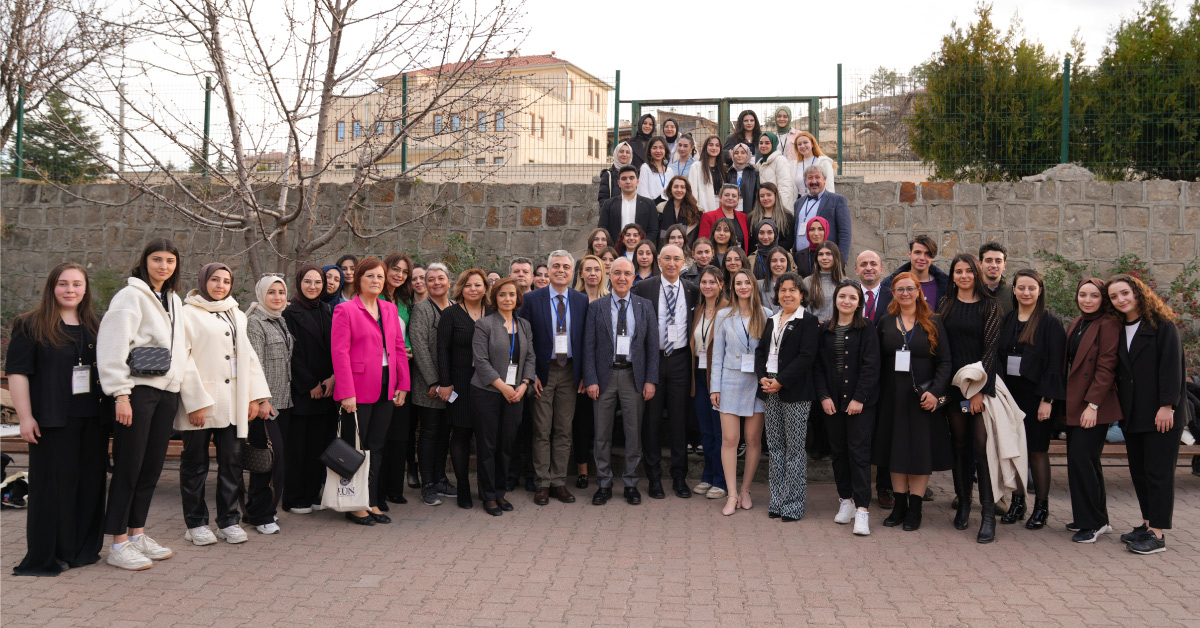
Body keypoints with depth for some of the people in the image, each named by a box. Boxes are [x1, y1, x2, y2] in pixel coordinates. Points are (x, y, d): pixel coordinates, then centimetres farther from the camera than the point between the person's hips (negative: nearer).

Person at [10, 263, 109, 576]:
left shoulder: (96, 325, 15)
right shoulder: (31, 325, 0)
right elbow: (17, 372, -5)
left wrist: (111, 407, 13)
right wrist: (25, 417, -12)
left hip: (93, 420, 5)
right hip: (53, 420, -5)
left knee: (90, 482, 7)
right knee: (53, 484, -1)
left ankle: (84, 549, 17)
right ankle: (48, 555, 8)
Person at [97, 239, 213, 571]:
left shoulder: (173, 300, 18)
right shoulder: (131, 296, -5)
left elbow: (183, 353, 22)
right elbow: (113, 346, -13)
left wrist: (196, 397, 19)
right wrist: (120, 394, -19)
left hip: (166, 392, 7)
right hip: (138, 390, -7)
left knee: (151, 467, 11)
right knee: (128, 468, -3)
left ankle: (137, 533, 21)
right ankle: (119, 544, 5)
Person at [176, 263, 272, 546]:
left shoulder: (237, 315, 19)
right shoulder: (188, 313, 0)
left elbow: (248, 355, 18)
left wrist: (255, 396, 10)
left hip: (232, 401, 5)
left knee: (232, 461, 5)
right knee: (195, 463, 3)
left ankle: (228, 521, 14)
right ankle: (196, 523, 13)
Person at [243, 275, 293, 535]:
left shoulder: (281, 322, 17)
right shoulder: (255, 322, -7)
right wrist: (261, 400, -17)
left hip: (283, 401, 8)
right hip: (264, 403, -8)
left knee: (279, 458, 9)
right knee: (272, 457, -9)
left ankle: (258, 509, 20)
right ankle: (261, 516, 1)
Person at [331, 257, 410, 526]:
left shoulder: (390, 309, 12)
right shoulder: (345, 310, -6)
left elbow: (399, 348, 14)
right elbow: (340, 353, -12)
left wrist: (402, 384, 7)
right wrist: (346, 392, -17)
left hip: (386, 389, 6)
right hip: (358, 390, -6)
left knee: (376, 447, 11)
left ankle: (372, 502, 19)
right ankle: (354, 506, 11)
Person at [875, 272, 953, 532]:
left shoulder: (933, 323, 2)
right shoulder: (886, 322, 7)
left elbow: (945, 362, -3)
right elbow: (878, 361, 6)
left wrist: (935, 391, -16)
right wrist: (876, 394, -3)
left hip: (922, 398, -2)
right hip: (892, 396, 2)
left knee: (921, 450, 0)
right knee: (896, 448, 7)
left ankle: (915, 507, 9)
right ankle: (900, 504, 16)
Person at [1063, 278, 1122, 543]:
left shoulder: (1108, 325, -11)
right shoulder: (1076, 324, 15)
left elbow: (1106, 368, -16)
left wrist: (1093, 404, -19)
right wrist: (1062, 400, 12)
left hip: (1094, 406, -8)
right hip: (1074, 404, 8)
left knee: (1081, 459, -10)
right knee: (1085, 461, 13)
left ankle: (1091, 523, 1)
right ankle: (1098, 519, 24)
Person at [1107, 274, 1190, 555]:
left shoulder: (1163, 325, -5)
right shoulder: (1119, 330, 12)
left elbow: (1172, 367, -12)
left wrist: (1167, 405, -18)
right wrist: (1121, 410, 9)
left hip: (1161, 414, -6)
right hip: (1132, 415, 6)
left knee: (1158, 472, -4)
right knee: (1139, 471, 9)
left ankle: (1157, 534, -1)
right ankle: (1149, 524, 19)